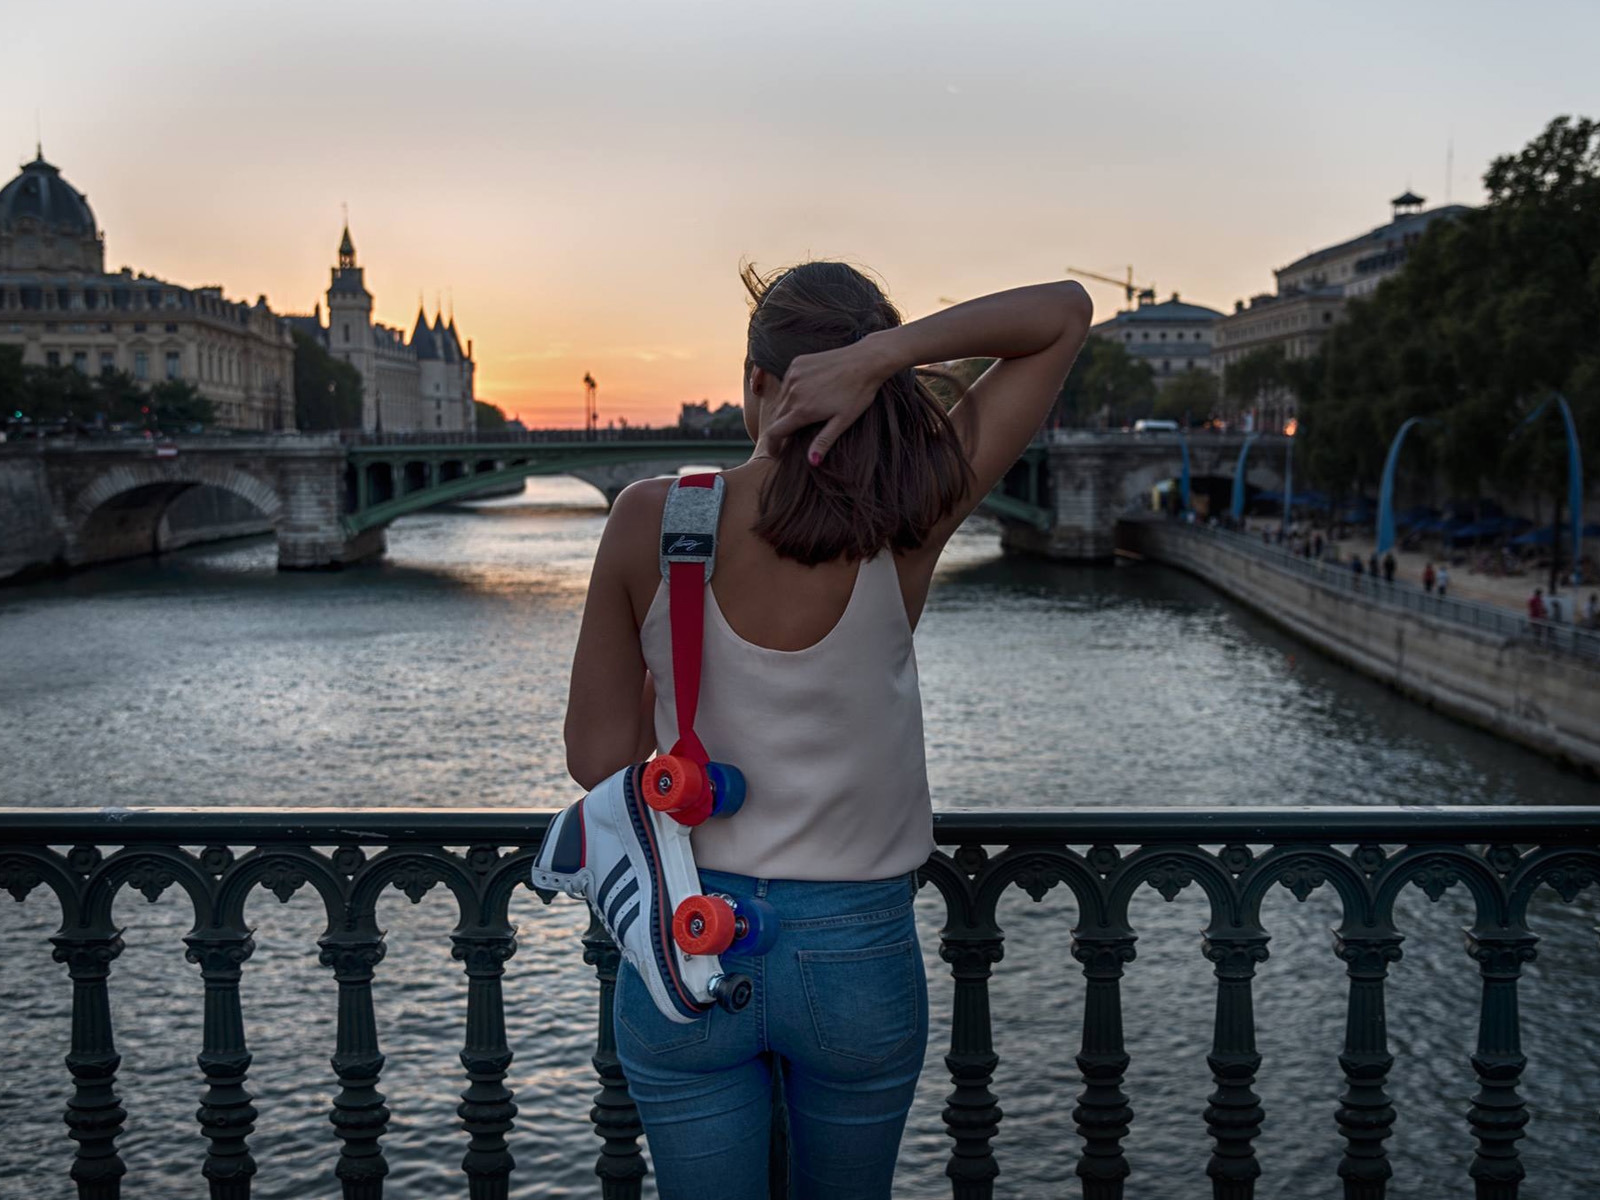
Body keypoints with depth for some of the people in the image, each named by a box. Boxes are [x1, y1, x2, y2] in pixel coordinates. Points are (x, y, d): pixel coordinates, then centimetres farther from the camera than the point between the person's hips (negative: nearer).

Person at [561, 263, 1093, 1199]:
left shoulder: (652, 521, -14)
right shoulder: (908, 528, -15)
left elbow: (599, 759, -7)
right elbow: (1067, 313, -7)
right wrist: (885, 353, -19)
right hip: (861, 957, 1)